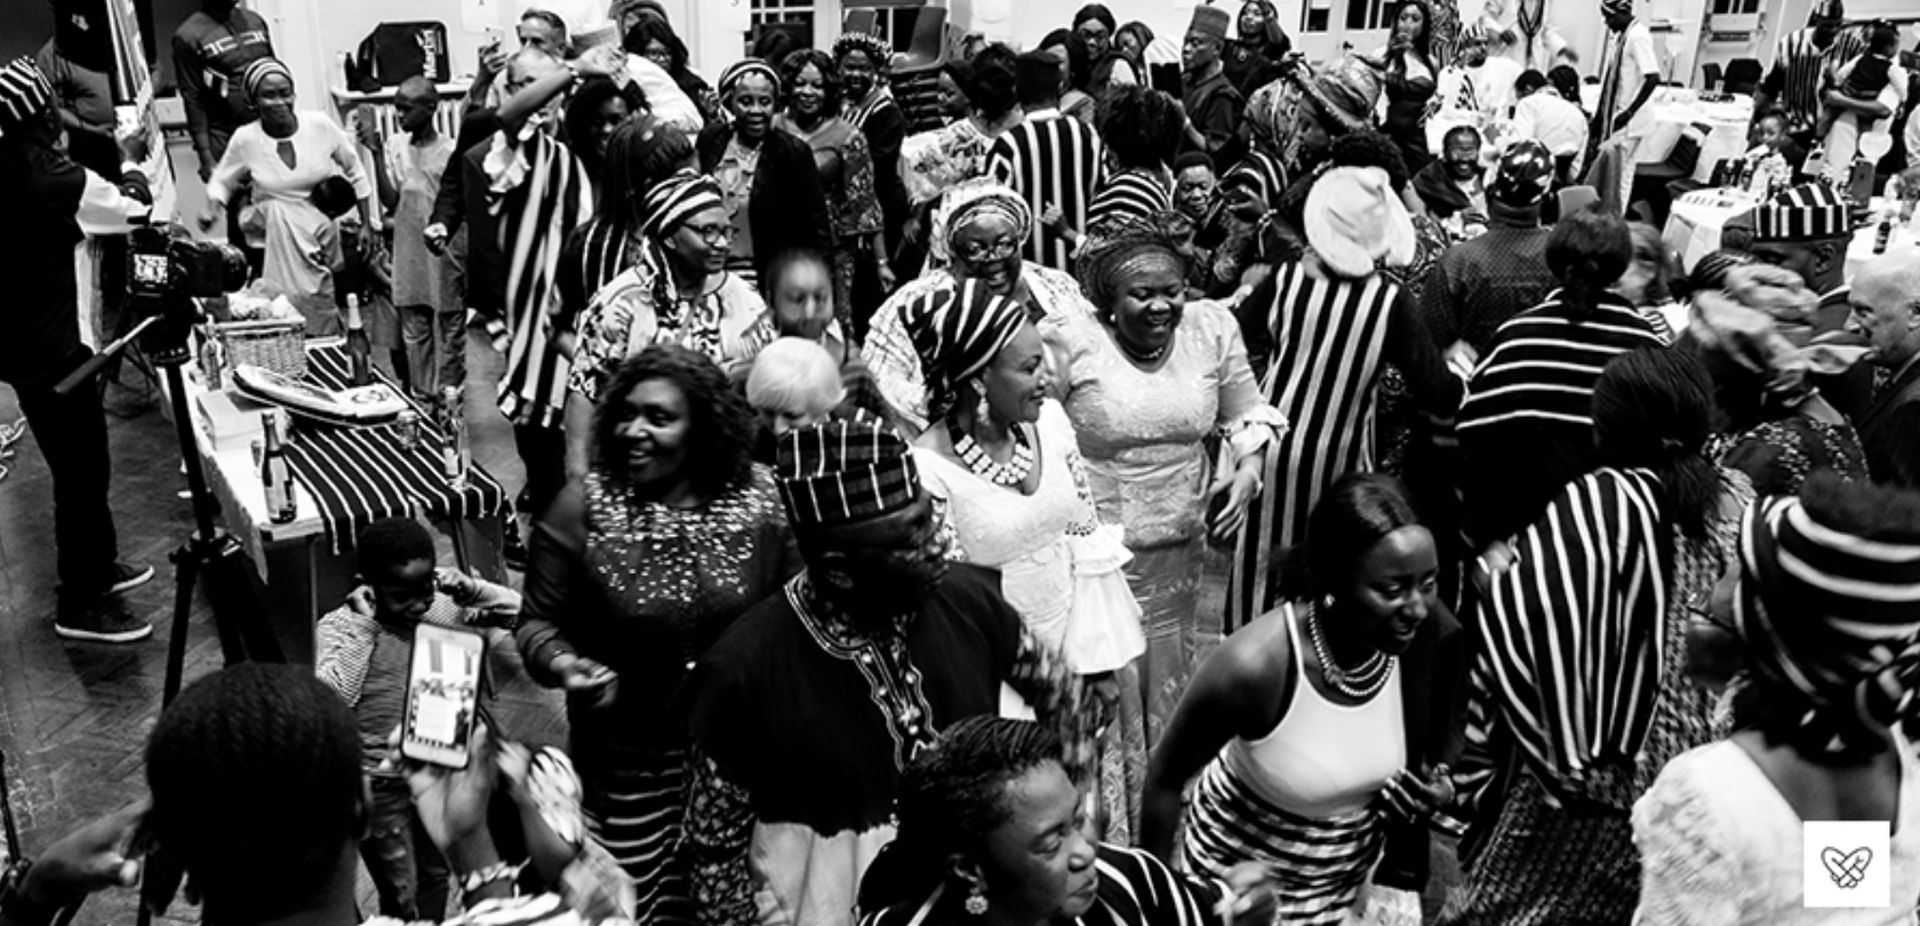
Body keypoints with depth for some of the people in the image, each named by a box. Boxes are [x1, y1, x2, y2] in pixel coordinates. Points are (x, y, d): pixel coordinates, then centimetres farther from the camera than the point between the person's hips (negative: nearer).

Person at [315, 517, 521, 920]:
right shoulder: (338, 626, -17)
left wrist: (472, 590, -16)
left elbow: (513, 609, 1)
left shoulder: (443, 608, -6)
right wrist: (362, 627, -29)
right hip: (380, 783, -4)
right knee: (401, 896, 7)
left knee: (436, 876, 22)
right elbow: (331, 699, -30)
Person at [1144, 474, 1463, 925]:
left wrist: (1430, 786, -16)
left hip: (1357, 871, 4)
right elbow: (1165, 781, -18)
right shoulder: (1255, 665, -34)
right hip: (1245, 882, -4)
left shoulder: (1431, 637, -20)